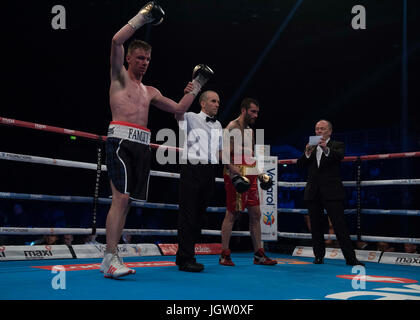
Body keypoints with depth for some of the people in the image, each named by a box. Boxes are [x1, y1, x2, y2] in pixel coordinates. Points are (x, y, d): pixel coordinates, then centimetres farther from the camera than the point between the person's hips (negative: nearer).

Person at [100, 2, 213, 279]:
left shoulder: (150, 92, 26)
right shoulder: (119, 77, 9)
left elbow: (179, 108, 29)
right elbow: (117, 41, -4)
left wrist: (195, 88, 25)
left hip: (143, 146, 7)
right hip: (121, 140, -6)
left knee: (126, 201, 4)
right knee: (121, 197, -18)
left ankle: (109, 259, 9)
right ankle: (111, 258, -18)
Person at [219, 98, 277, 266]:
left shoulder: (250, 130, 20)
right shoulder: (233, 127, -9)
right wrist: (236, 176, -25)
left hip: (250, 177, 9)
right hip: (236, 176, -9)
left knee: (255, 214, 7)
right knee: (232, 214, -5)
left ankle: (259, 255, 14)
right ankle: (224, 255, 4)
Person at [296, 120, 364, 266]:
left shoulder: (337, 145, 6)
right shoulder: (310, 147, 17)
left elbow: (339, 156, -17)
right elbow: (299, 164, 5)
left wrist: (326, 149, -35)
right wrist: (307, 153, -14)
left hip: (332, 193, -4)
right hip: (313, 193, 4)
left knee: (340, 226, -7)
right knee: (316, 227, 8)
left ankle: (350, 258, -4)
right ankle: (319, 256, 17)